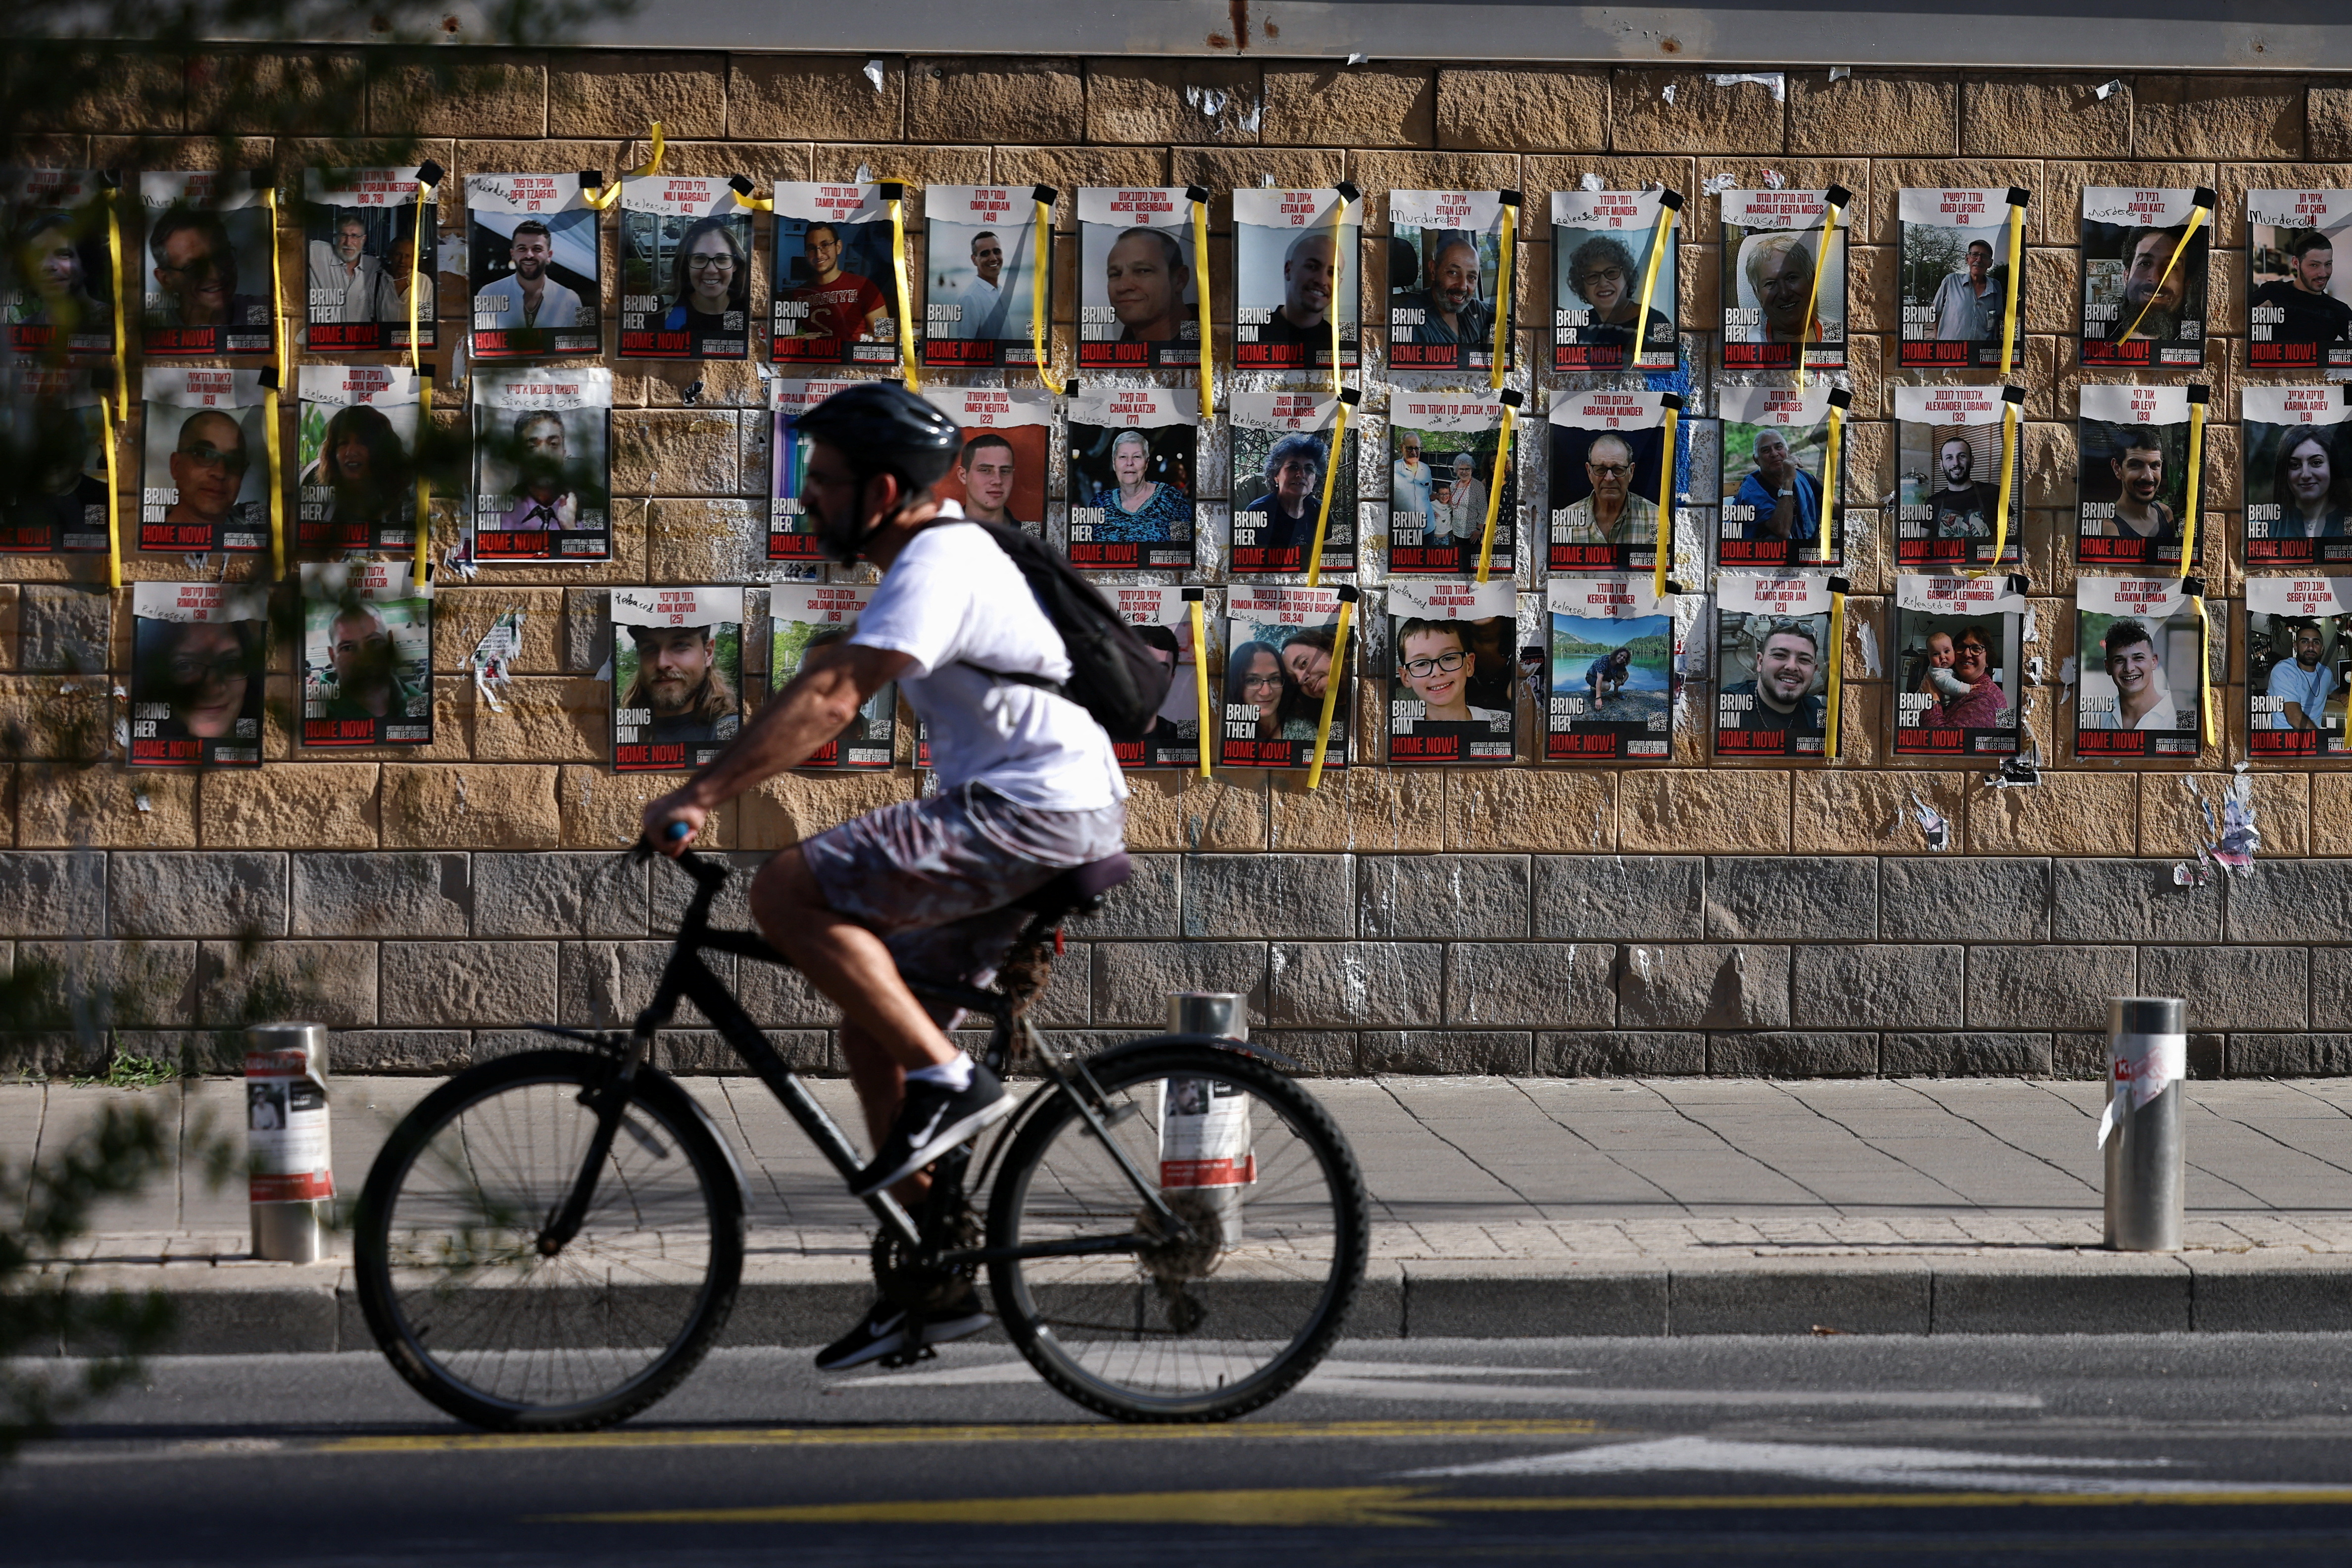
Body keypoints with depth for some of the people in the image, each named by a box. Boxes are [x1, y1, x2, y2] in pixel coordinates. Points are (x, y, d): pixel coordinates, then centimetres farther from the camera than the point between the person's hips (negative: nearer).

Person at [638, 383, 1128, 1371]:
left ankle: (949, 1082, -14)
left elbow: (828, 699, -25)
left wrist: (702, 795, -28)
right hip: (1050, 823, 11)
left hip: (1032, 814, -11)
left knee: (788, 893, -18)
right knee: (872, 1028, 11)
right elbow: (829, 698, 25)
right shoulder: (936, 558, 19)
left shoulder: (939, 567, -14)